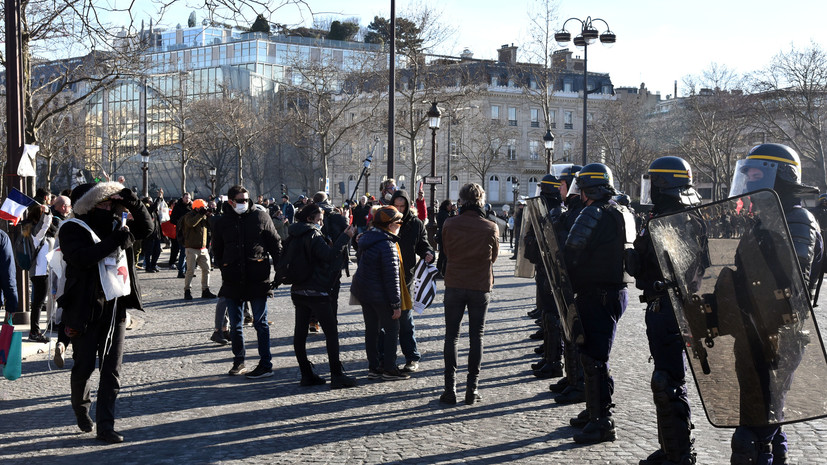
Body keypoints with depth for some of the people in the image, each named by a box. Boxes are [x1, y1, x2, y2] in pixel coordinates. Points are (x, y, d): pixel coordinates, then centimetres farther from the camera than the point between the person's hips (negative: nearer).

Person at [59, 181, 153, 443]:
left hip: (115, 308, 5)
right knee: (85, 365, 7)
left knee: (112, 370, 3)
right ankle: (80, 405, 38)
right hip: (85, 310, -5)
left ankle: (105, 427, 7)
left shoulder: (114, 226, 10)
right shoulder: (72, 230, -8)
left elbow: (146, 228, 14)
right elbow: (82, 258, -24)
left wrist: (134, 205, -2)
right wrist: (115, 241, -25)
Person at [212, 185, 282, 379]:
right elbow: (217, 250, 18)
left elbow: (275, 245, 4)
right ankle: (238, 362, 20)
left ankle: (266, 364, 5)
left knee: (260, 323, 1)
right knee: (235, 325, 9)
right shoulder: (222, 223, 6)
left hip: (257, 278, -3)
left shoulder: (261, 217, 1)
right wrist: (224, 269, 8)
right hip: (232, 281, 3)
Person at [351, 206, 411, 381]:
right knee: (392, 329, 4)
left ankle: (373, 367, 19)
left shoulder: (366, 238, 6)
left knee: (371, 329, 14)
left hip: (363, 291, 9)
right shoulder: (387, 245, -22)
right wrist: (396, 304, -18)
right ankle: (389, 369, 8)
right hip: (380, 294, -9)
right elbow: (391, 276, -22)